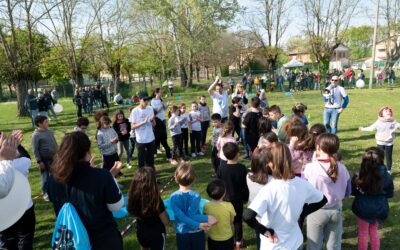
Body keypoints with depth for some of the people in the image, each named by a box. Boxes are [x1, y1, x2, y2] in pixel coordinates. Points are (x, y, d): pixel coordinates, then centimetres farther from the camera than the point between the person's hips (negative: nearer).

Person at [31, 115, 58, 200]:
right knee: (46, 177, 5)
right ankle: (45, 193, 21)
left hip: (54, 158, 6)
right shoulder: (36, 135, -14)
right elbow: (35, 150, -14)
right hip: (44, 159, -6)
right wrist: (39, 161, -16)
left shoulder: (50, 132, 6)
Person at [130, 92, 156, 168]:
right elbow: (132, 126, -11)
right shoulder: (135, 111, -11)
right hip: (140, 140, -4)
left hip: (151, 138, 4)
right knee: (141, 159, 9)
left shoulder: (150, 109, 0)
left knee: (151, 159, 16)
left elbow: (154, 124, 5)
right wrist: (143, 122, -24)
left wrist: (152, 120, -18)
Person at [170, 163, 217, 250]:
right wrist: (207, 218, -15)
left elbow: (181, 216, -20)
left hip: (181, 234, 1)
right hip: (197, 233, -1)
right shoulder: (196, 196, -18)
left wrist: (198, 225, -17)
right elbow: (191, 215, -23)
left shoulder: (173, 197, -13)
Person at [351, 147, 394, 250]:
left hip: (363, 209, -3)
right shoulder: (387, 177, -16)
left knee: (363, 234, 16)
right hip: (379, 209, 3)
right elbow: (389, 194, -2)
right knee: (374, 231, 26)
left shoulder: (359, 177, -24)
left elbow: (352, 191, -9)